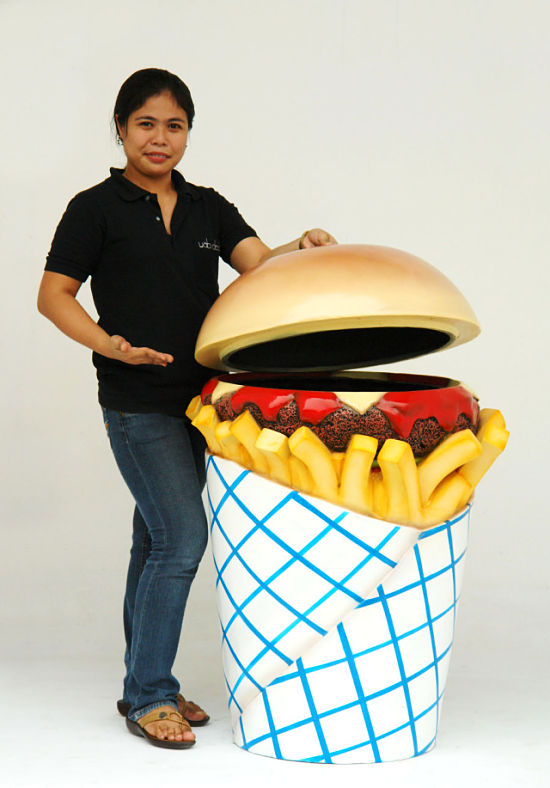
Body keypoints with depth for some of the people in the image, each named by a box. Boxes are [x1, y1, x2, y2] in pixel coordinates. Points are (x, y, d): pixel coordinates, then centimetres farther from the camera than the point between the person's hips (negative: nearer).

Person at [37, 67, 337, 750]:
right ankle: (148, 695, 2)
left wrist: (301, 249, -23)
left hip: (197, 398, 5)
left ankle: (144, 687, 23)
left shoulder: (208, 208, 12)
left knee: (158, 539, 12)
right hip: (137, 405, -5)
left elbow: (258, 263, -2)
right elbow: (53, 296, -3)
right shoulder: (96, 208, -2)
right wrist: (108, 344, -19)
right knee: (181, 537, -11)